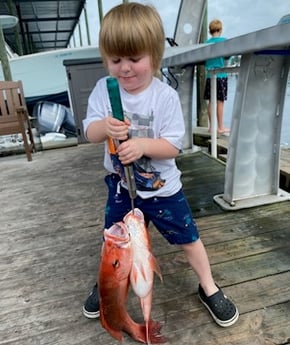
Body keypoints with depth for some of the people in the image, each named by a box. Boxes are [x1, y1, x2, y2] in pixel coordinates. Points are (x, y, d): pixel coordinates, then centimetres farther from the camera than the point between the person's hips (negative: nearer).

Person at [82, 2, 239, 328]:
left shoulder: (165, 96, -18)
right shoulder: (104, 90, -9)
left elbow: (173, 145, -18)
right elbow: (90, 132, -9)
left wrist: (143, 144, -36)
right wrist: (105, 126, -32)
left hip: (161, 187, -2)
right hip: (121, 185, 3)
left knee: (187, 237, 13)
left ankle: (209, 288, 39)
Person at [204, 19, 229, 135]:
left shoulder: (207, 42, 7)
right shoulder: (223, 40, -3)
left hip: (209, 75, 4)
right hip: (221, 75, -4)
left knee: (211, 101, 6)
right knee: (220, 101, -2)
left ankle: (211, 126, 12)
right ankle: (220, 127, 2)